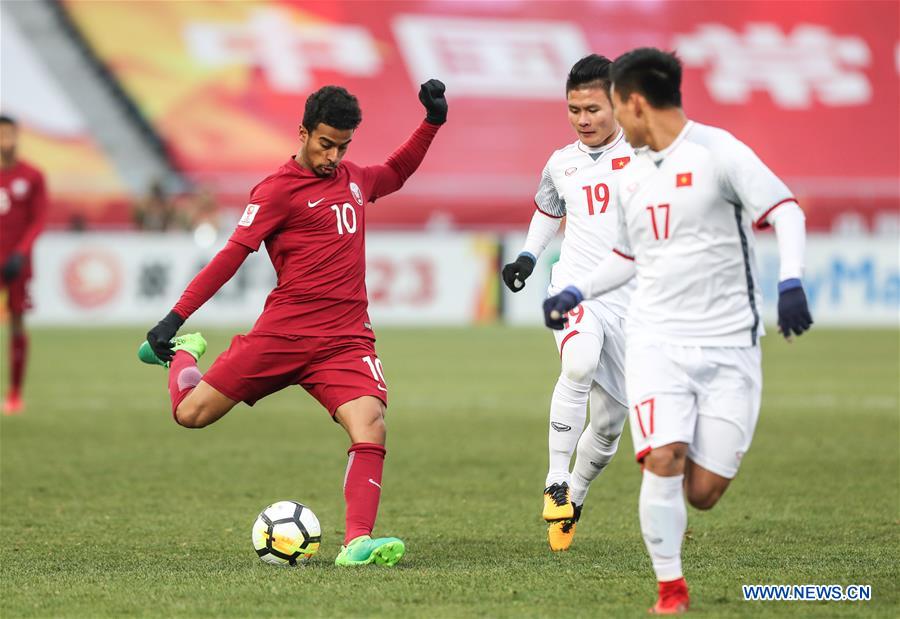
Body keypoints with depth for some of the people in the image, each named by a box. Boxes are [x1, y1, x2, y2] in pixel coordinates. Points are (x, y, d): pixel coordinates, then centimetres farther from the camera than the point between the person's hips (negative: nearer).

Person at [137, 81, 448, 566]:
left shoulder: (354, 179, 16)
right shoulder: (278, 190, -5)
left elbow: (395, 173, 39)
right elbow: (232, 256, -9)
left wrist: (432, 122, 27)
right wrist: (175, 317, -13)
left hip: (346, 341, 4)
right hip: (282, 334, -4)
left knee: (370, 430, -21)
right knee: (190, 413, -1)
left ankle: (357, 542, -23)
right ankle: (183, 353, 33)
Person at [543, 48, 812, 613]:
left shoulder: (717, 151, -6)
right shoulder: (633, 177, 14)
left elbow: (786, 211, -13)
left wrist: (791, 283, -27)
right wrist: (576, 294, 20)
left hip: (728, 343, -4)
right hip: (657, 339, 4)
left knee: (703, 492, -5)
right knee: (664, 460, -18)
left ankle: (667, 511, 31)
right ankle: (671, 587, -4)